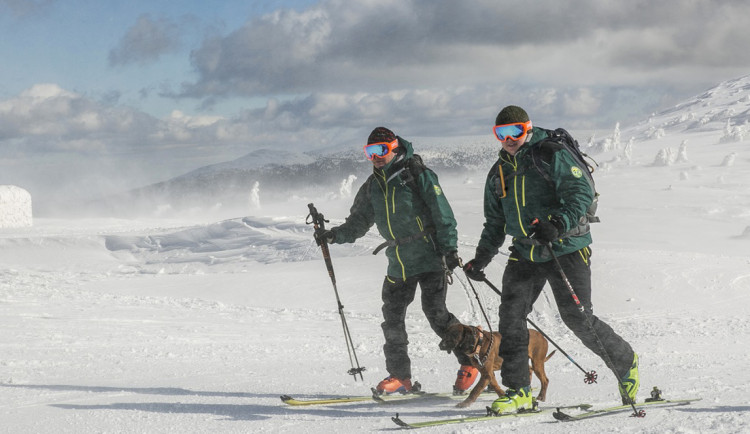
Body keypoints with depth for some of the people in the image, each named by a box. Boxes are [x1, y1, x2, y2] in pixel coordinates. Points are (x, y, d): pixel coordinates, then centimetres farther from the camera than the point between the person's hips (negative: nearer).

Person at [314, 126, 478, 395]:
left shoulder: (417, 175, -6)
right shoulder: (372, 187, 12)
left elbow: (443, 213, -8)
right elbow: (359, 222, 18)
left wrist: (449, 248, -14)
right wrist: (334, 235, 2)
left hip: (430, 258, -6)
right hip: (398, 264, 6)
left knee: (435, 313, -13)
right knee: (392, 318, 3)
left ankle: (470, 361, 3)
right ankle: (400, 375, 13)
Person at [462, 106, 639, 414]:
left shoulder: (552, 155, -6)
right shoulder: (499, 172, 16)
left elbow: (582, 192, -18)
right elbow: (495, 222, 26)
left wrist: (557, 223, -32)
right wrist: (481, 259, 19)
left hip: (566, 249, -6)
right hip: (525, 254, 6)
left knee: (578, 318, -7)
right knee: (511, 314, -8)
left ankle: (625, 363, 18)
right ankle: (518, 390, -1)